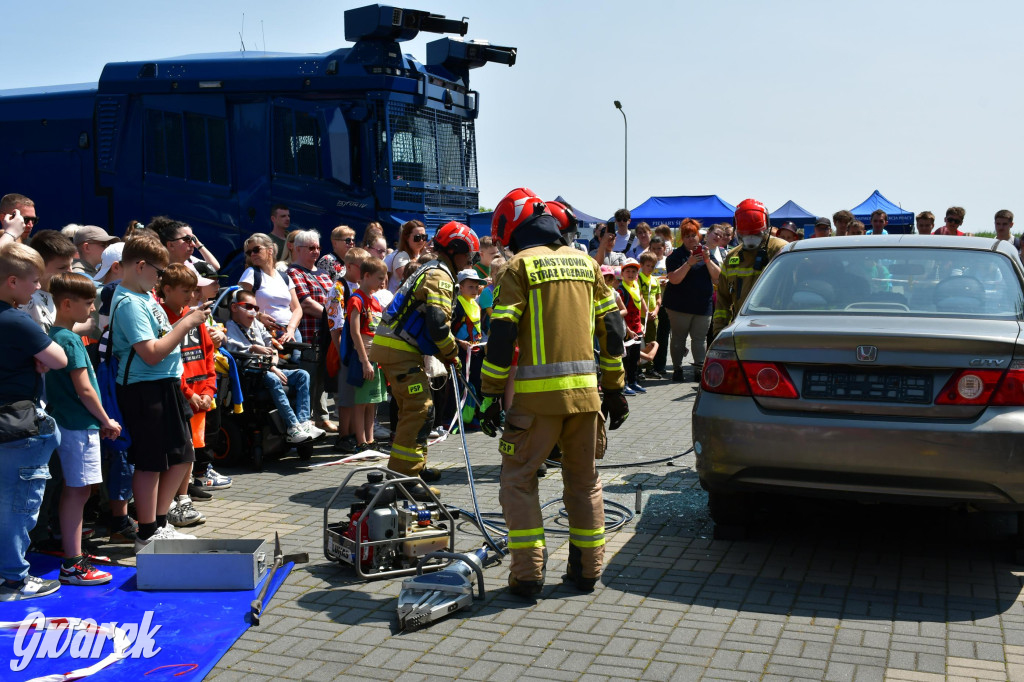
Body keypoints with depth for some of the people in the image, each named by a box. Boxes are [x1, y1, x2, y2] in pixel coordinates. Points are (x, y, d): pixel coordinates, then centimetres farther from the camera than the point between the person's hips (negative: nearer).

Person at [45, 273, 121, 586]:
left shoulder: (54, 335, 13)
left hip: (68, 422, 9)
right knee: (77, 491, -5)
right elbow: (84, 389, -18)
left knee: (76, 491, 15)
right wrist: (107, 421, -6)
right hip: (79, 426, -9)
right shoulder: (70, 340, -16)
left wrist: (99, 420, 18)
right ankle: (72, 566, -1)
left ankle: (74, 553, 23)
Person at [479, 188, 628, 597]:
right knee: (584, 480, 16)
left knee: (519, 479, 6)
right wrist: (615, 389, 20)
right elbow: (612, 329, 14)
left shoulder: (520, 265, -4)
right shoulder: (585, 263, 13)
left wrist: (491, 395, -5)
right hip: (584, 391, 5)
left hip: (537, 394, -5)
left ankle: (527, 575, 2)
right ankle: (587, 571, 22)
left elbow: (502, 336, -10)